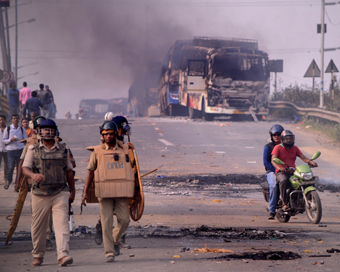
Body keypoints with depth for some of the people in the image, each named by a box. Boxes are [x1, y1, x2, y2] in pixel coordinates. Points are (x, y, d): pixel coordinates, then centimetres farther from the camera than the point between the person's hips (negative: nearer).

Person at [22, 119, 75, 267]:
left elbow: (68, 171, 19)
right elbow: (25, 168, -1)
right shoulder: (33, 149, 7)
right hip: (39, 194, 0)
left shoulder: (63, 149, 13)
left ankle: (63, 255, -22)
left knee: (62, 224, -14)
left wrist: (72, 191, 18)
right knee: (38, 226, 6)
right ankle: (38, 256, 21)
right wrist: (33, 175, -24)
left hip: (60, 193, 0)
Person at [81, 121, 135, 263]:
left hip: (121, 190, 2)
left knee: (124, 219, -1)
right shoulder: (97, 151, 5)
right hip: (105, 190, -2)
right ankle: (109, 252, -1)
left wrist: (135, 192, 15)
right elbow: (90, 172, 8)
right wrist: (85, 192, 2)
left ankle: (114, 240, 27)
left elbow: (131, 170, 17)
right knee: (106, 220, -5)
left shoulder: (125, 150, 11)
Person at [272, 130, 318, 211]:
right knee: (283, 180, -40)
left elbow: (303, 157, 4)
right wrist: (279, 168, -35)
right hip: (281, 173, -5)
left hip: (293, 173, 5)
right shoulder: (277, 148, 0)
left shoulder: (295, 148, 16)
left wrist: (311, 162, -18)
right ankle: (284, 203, -32)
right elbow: (273, 160, -14)